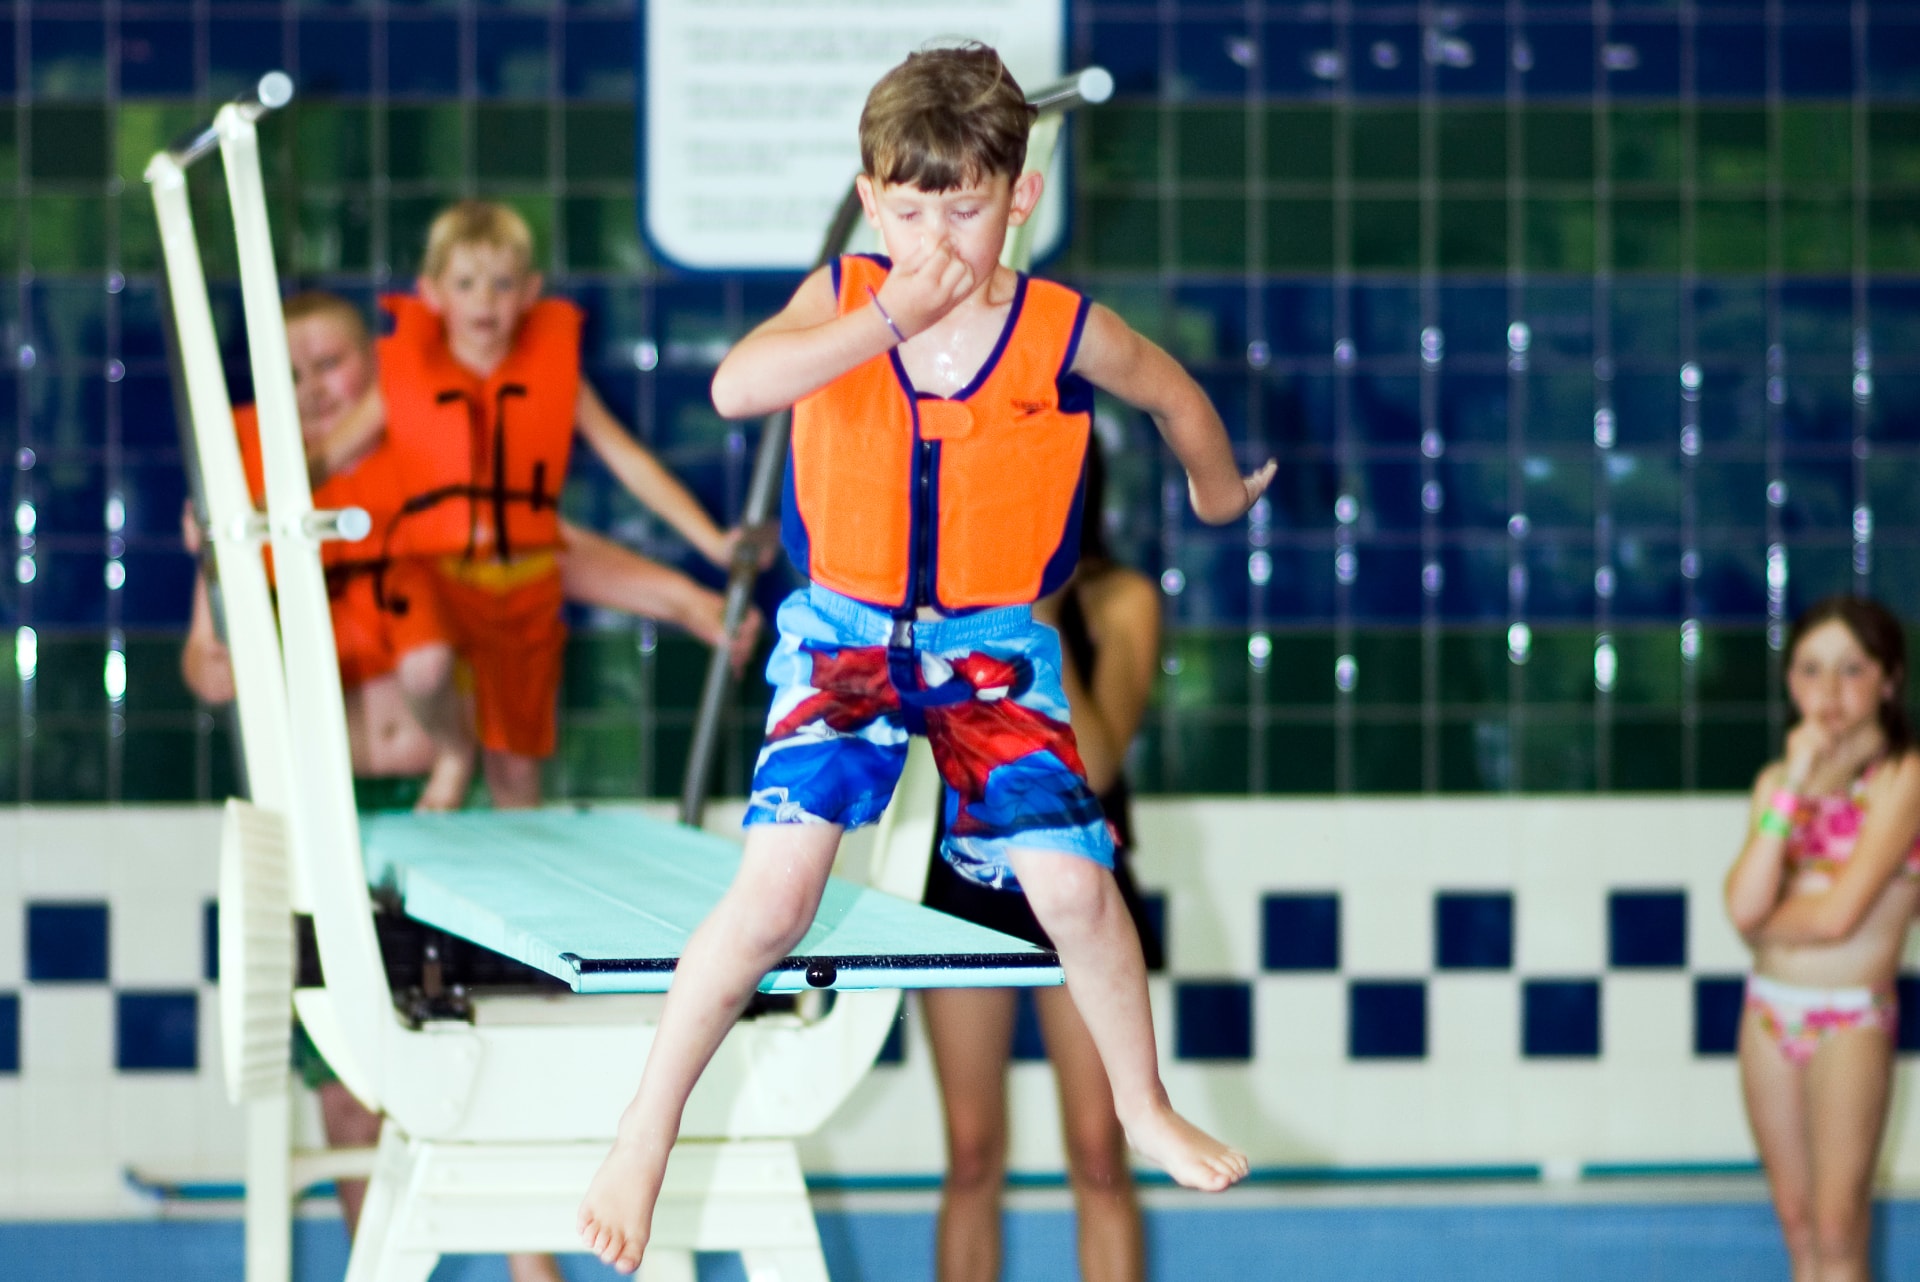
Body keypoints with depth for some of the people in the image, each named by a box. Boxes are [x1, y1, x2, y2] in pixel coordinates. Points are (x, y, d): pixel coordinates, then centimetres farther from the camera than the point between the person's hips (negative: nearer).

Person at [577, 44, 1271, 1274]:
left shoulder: (1065, 332, -10)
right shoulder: (841, 299, -11)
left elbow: (1176, 392, 12)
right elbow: (734, 388, -31)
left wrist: (1219, 491, 29)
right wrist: (891, 320, -34)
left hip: (996, 644, 1)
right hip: (844, 634, -1)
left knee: (1071, 882, -11)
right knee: (775, 889, -17)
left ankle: (1144, 1105, 17)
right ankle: (646, 1133, -2)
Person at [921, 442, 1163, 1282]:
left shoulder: (1118, 601, -7)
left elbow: (1093, 764, -18)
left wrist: (1043, 625, -23)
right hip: (963, 873, 1)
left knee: (1099, 1153, -3)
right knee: (971, 1157, 4)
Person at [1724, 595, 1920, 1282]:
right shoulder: (1778, 779, 7)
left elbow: (1838, 915, -19)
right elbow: (1745, 904, -10)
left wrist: (1766, 919, -1)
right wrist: (1794, 787, -12)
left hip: (1850, 1018, -6)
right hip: (1770, 1010, 6)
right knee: (1796, 1220, 10)